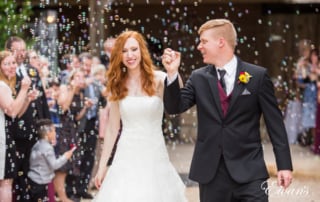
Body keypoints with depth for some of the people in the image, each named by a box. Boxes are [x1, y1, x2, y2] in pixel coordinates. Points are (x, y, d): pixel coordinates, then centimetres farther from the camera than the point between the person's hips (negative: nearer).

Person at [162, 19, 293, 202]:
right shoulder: (198, 78, 8)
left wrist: (284, 165, -3)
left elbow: (275, 122, 0)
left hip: (249, 171, -3)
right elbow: (175, 107, 0)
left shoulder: (258, 76, -1)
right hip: (211, 173, 3)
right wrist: (172, 73, -13)